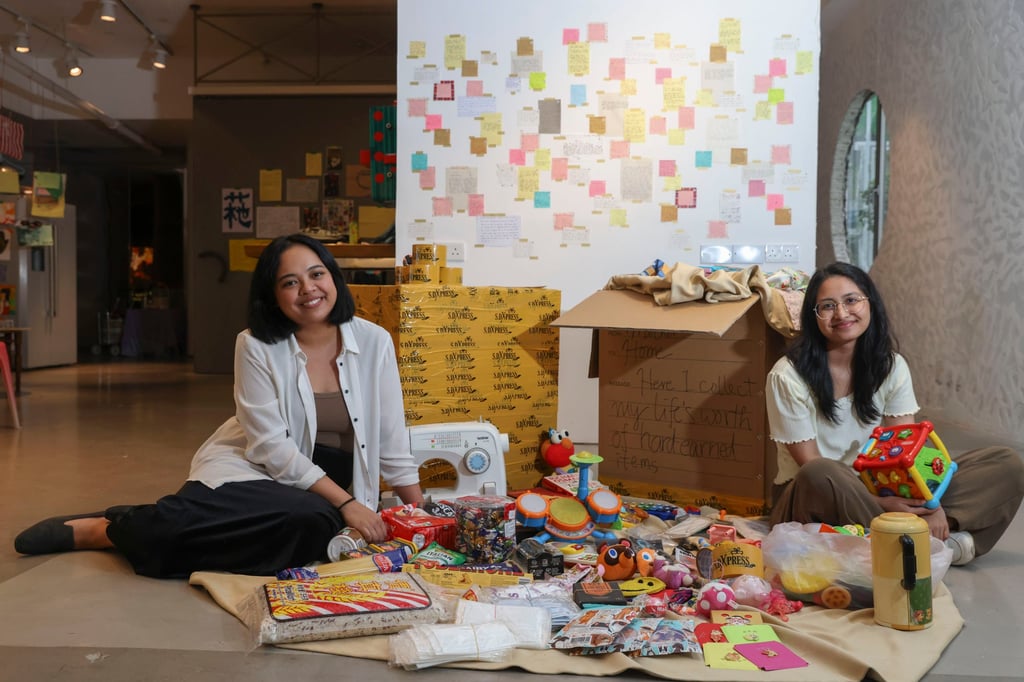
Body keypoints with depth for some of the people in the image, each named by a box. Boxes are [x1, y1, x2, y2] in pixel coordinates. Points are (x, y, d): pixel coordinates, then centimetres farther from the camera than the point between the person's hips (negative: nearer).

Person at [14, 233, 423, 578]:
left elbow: (392, 443, 0)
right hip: (253, 468, -2)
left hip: (322, 486, 2)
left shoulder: (373, 342, -4)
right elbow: (271, 446, -13)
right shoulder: (256, 347, -8)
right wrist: (345, 502, -20)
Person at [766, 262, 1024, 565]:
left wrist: (930, 503, -25)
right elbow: (812, 468, -15)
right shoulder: (788, 376, -14)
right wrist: (879, 504, -27)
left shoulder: (891, 365, 1)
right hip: (813, 498, -4)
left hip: (876, 491, 5)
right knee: (820, 476, -43)